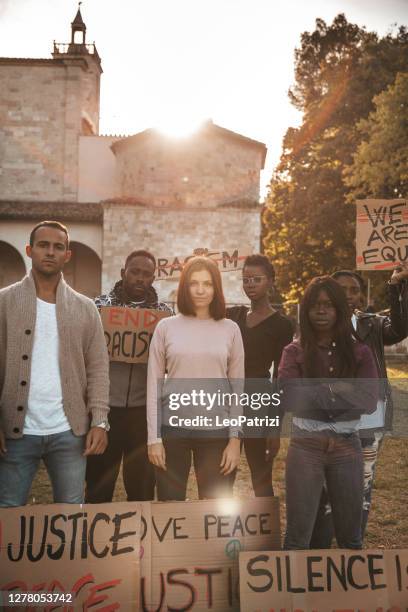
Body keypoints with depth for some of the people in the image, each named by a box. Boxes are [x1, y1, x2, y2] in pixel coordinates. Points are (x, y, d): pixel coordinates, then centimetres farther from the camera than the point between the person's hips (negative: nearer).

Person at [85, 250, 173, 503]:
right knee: (99, 484, 11)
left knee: (142, 485, 11)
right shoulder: (99, 305, 2)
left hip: (145, 409, 1)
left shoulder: (166, 313, 5)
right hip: (105, 407, 0)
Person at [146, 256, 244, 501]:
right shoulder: (166, 327, 1)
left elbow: (238, 389, 4)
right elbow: (154, 386, 2)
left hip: (217, 430, 0)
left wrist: (235, 438, -2)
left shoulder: (230, 329, 3)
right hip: (173, 428, 0)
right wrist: (154, 437, -3)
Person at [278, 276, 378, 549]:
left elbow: (370, 402, -8)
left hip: (347, 446, 2)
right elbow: (289, 399, -13)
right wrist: (336, 391, -15)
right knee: (298, 532, 4)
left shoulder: (359, 352, 3)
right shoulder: (295, 351, 0)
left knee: (350, 533, 14)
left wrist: (315, 395, -14)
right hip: (306, 445, -1)